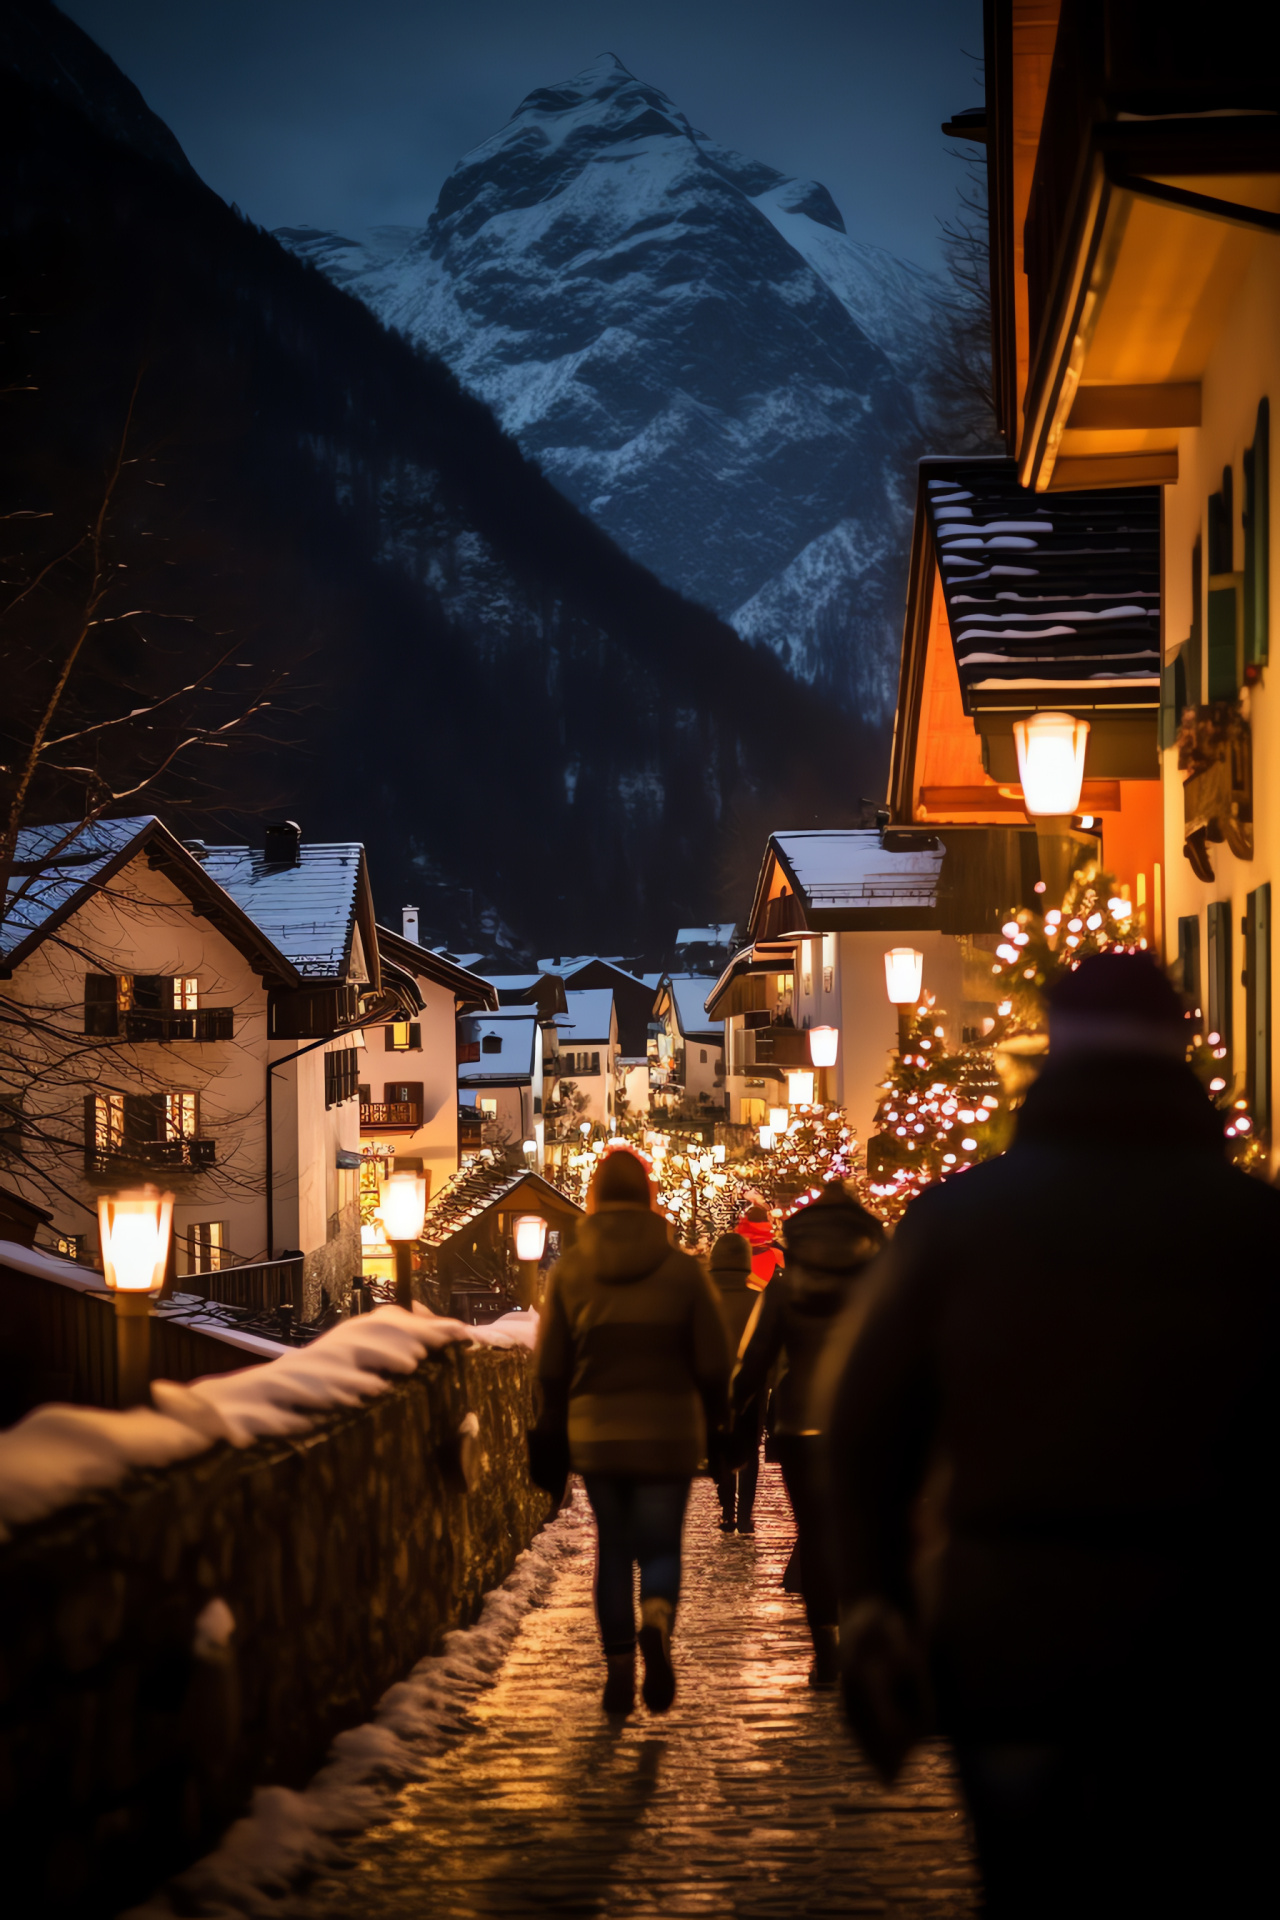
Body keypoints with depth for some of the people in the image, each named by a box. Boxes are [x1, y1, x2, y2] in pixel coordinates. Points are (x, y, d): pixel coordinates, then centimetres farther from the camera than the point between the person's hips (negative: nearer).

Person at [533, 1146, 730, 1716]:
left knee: (612, 1547, 13)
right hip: (668, 1433, -1)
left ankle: (619, 1669, 9)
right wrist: (711, 1424, 12)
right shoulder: (683, 1270, -3)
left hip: (595, 1434, 1)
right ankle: (657, 1623, -24)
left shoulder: (571, 1272, -1)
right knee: (660, 1546, 7)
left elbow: (549, 1366, 2)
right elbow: (713, 1364, -2)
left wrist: (552, 1431, 13)